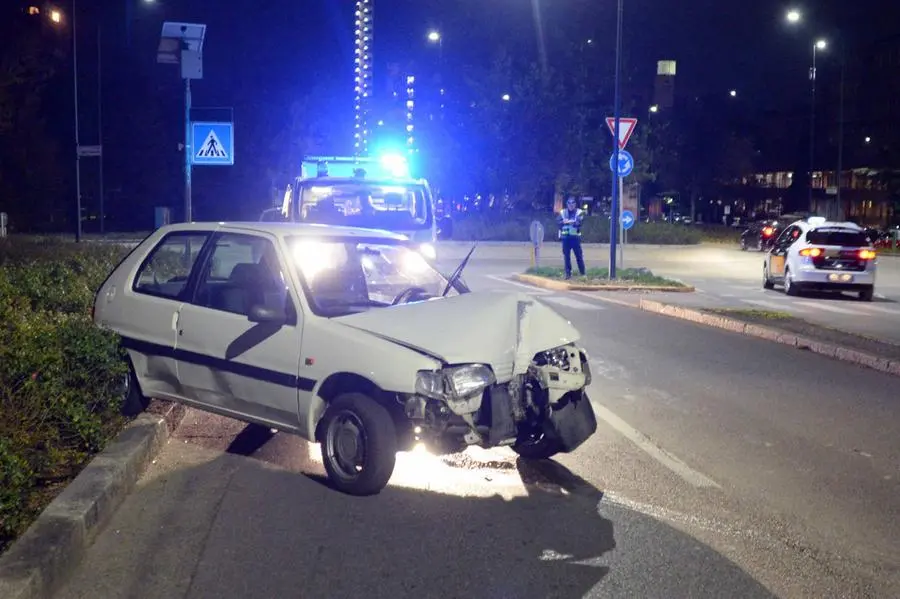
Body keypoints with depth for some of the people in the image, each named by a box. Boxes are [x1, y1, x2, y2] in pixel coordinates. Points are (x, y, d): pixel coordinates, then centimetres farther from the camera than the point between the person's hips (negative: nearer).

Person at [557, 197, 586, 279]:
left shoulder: (579, 212, 1)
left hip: (575, 237, -2)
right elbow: (558, 221, -4)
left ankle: (583, 273, 6)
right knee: (566, 256, 5)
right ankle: (568, 274, 12)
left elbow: (579, 222, -15)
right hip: (565, 237, 3)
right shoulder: (562, 212, 9)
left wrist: (568, 221, -23)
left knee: (579, 256, -2)